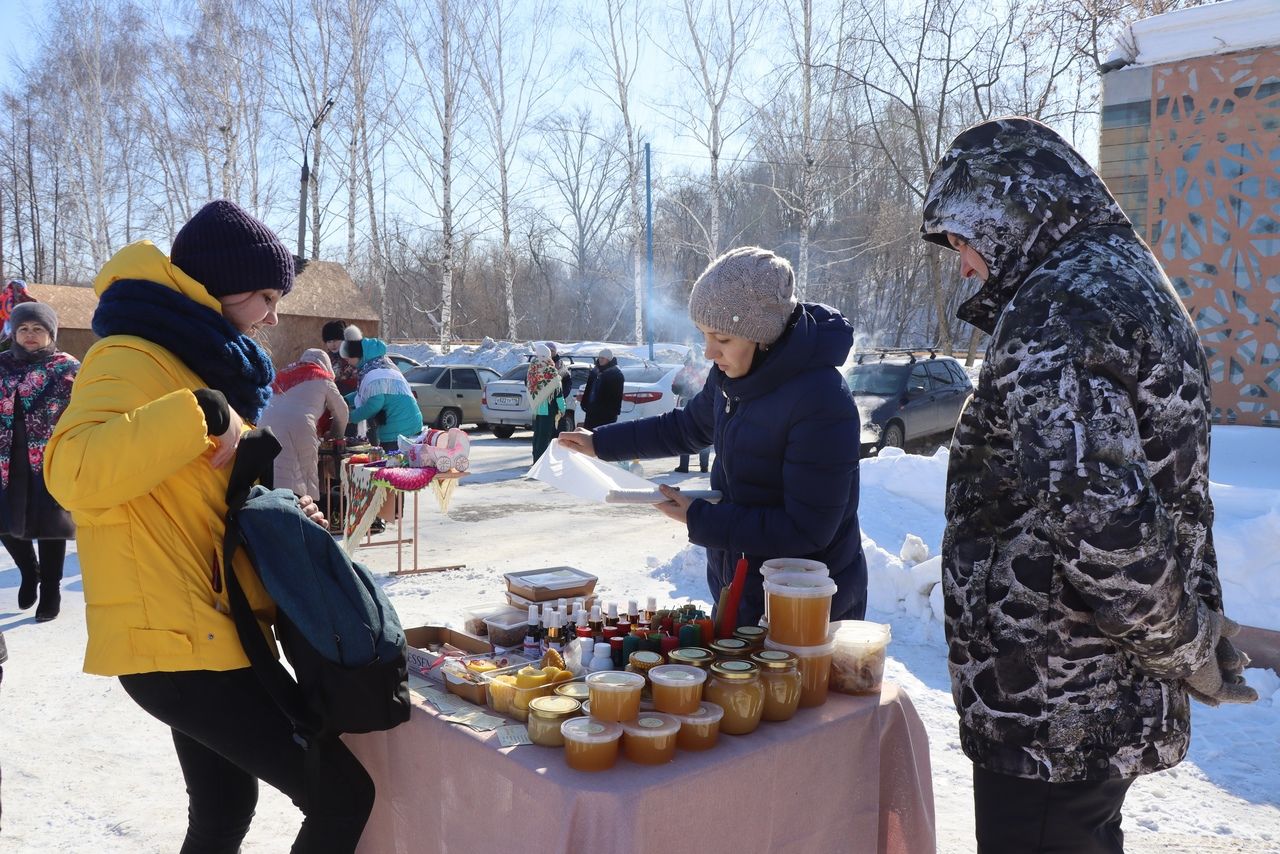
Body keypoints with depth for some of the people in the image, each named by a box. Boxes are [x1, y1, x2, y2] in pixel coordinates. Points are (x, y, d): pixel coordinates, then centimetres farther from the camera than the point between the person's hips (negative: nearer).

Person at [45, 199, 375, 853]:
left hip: (206, 634, 10)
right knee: (342, 796, -8)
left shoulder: (201, 363, 16)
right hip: (174, 643, -10)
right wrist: (199, 414, -30)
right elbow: (72, 471, -31)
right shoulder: (133, 358, -13)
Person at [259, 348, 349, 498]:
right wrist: (336, 436, 39)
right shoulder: (322, 379, 18)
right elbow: (341, 411, 22)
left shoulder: (283, 375, 31)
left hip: (266, 423, 5)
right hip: (299, 425, -4)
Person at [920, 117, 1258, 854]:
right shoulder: (1133, 283, 13)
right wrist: (1195, 638, 18)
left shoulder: (1055, 311, -21)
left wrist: (1186, 646, -16)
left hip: (1047, 710, -10)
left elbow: (1099, 514, -32)